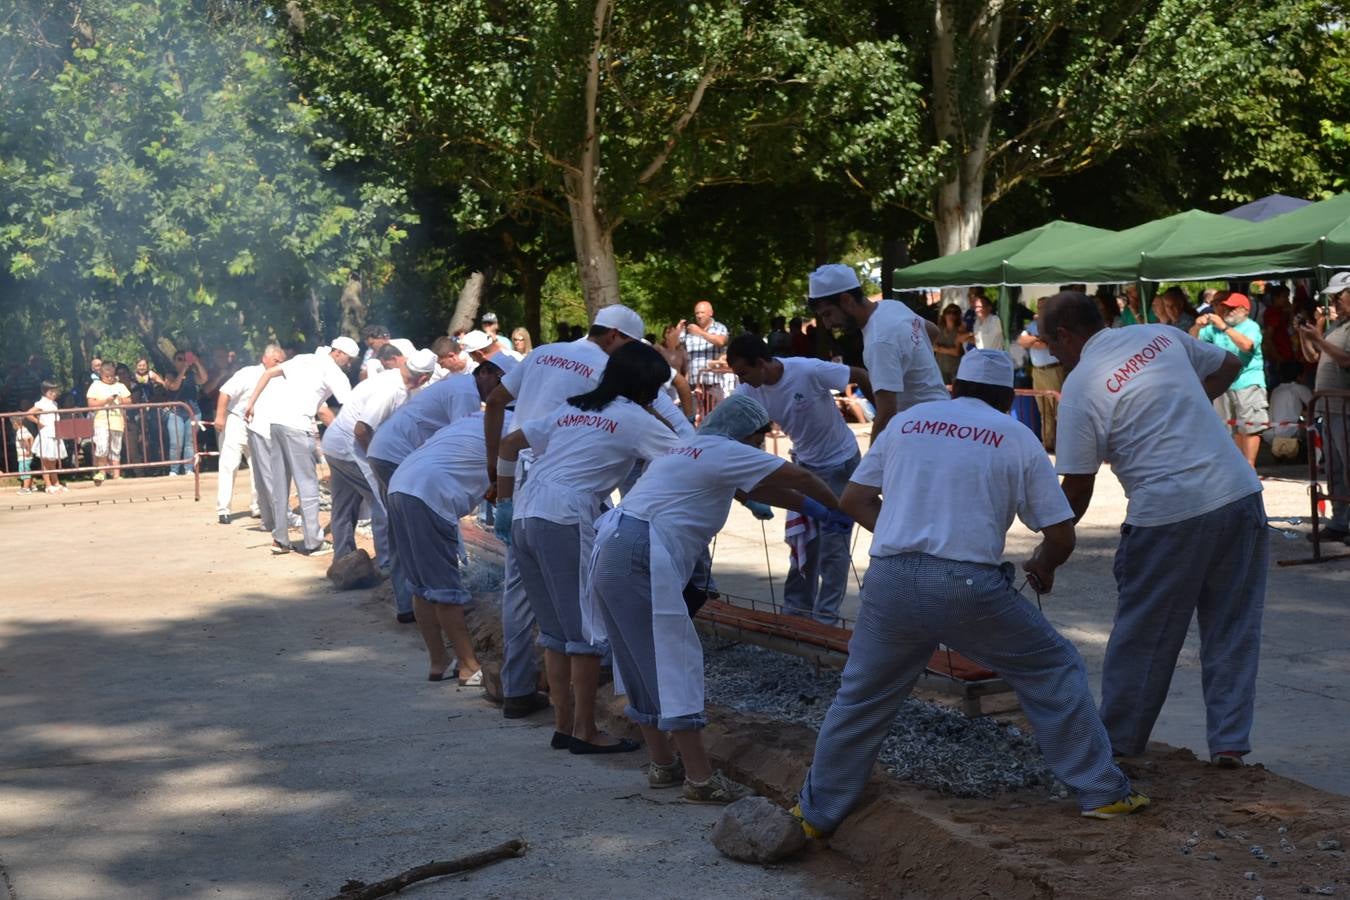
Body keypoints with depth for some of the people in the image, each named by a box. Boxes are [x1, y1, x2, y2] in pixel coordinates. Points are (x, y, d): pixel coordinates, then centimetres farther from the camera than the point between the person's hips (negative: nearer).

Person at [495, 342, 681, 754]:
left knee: (555, 628, 14)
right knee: (586, 628, 1)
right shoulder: (635, 419, 4)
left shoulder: (572, 409, 23)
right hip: (565, 522, -7)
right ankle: (584, 731, 4)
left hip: (524, 517, 7)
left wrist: (504, 503, 24)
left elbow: (509, 445, 23)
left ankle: (563, 725, 17)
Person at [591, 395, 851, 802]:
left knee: (644, 667, 16)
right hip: (641, 558, -10)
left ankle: (663, 764, 23)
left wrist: (810, 508, 34)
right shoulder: (724, 452, -2)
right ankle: (700, 778, -5)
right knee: (673, 665, -7)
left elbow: (757, 489, 35)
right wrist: (838, 511, 14)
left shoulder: (690, 449, 26)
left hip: (610, 554, 10)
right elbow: (799, 477, -1)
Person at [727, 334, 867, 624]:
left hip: (839, 462, -6)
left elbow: (861, 376, -20)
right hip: (805, 464, 6)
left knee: (832, 542, -5)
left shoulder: (810, 371, -30)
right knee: (801, 539, 11)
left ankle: (825, 616, 3)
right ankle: (797, 609, 22)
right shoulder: (749, 391, -13)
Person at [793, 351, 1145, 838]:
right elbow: (1061, 535, 9)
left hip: (890, 580, 3)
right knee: (1054, 672, 16)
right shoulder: (1017, 438, 9)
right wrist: (1043, 565, 29)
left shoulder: (907, 421, 17)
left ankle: (818, 811, 24)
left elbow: (853, 499, 19)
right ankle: (1102, 792, 17)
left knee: (861, 699, 17)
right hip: (970, 586, -2)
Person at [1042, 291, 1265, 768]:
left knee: (1142, 637, 10)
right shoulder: (1161, 335, 11)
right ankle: (1229, 742, 17)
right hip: (1240, 494, 6)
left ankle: (1117, 742, 21)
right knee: (1232, 629, 14)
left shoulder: (1080, 385, -6)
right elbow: (1229, 365, 26)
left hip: (1169, 515, -5)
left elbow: (1077, 487, -5)